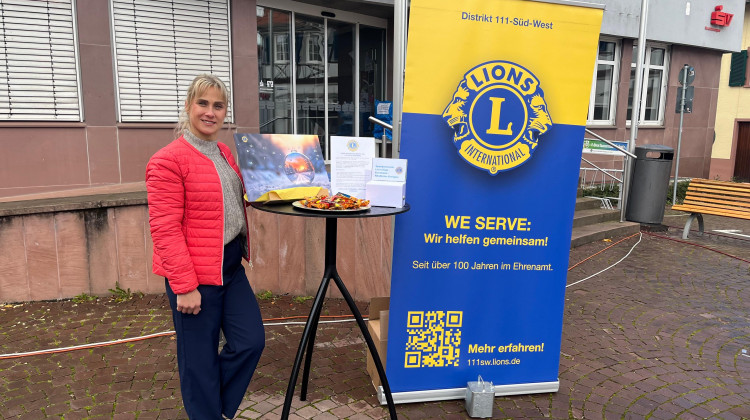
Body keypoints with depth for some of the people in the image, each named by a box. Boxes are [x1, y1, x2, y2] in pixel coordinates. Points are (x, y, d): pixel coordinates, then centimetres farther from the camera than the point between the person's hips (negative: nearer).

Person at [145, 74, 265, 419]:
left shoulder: (223, 153, 11)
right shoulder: (168, 160, -14)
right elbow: (165, 229, -17)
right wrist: (184, 286, -19)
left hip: (231, 266, 8)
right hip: (195, 275, -8)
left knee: (251, 342, 11)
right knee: (200, 360, 7)